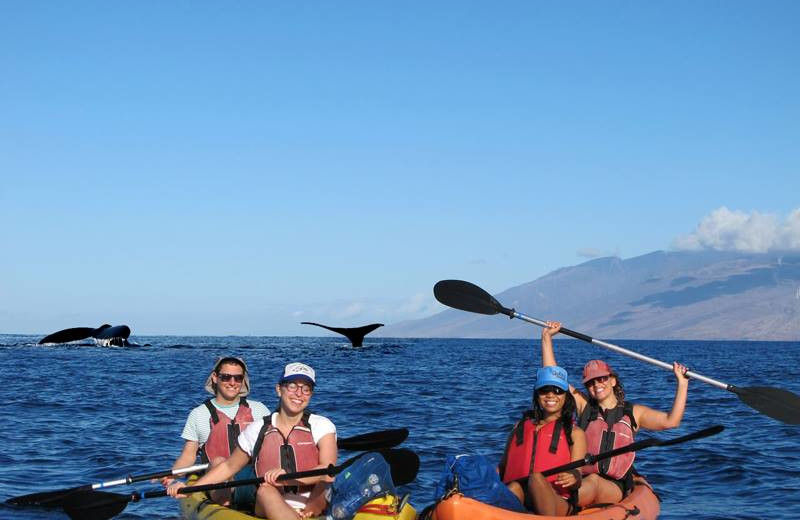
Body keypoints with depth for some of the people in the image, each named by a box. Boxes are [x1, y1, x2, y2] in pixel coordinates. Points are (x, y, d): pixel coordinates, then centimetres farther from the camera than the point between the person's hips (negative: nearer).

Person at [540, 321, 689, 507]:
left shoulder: (633, 413, 18)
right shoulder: (584, 406, 21)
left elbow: (671, 420, 6)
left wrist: (682, 383, 3)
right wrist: (547, 338, 17)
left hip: (615, 488, -3)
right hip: (581, 480, 3)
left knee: (594, 482, -40)